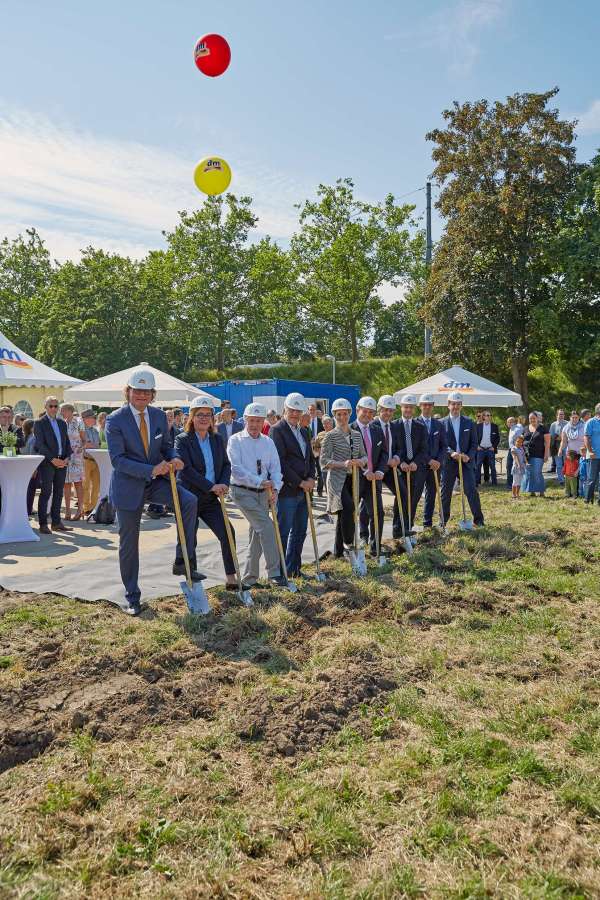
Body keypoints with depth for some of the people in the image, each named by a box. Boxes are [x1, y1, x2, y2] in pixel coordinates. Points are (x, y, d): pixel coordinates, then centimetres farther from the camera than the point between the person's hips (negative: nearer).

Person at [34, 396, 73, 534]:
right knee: (46, 492, -5)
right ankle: (43, 524, 0)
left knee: (59, 493, 7)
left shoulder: (62, 423, 17)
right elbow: (40, 444, -9)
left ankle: (56, 522, 13)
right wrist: (53, 459, -15)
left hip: (62, 462, 5)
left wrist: (67, 458, -1)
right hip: (47, 462, -5)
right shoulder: (39, 423, 0)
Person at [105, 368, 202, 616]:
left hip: (155, 480, 4)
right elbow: (117, 460, -19)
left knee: (189, 501, -23)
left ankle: (181, 562, -10)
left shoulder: (159, 416, 2)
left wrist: (173, 459, -13)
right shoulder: (115, 420, -13)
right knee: (128, 543, 5)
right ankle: (132, 595, 23)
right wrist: (151, 470, -29)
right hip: (128, 486, -3)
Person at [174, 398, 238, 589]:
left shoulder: (217, 439, 8)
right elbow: (186, 469, -19)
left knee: (227, 533, -5)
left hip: (210, 499, 5)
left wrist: (224, 484, -10)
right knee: (189, 542, 4)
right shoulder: (182, 439, -9)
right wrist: (211, 486, -22)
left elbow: (226, 464, 10)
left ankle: (231, 578, 6)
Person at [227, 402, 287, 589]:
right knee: (266, 526, -19)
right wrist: (260, 482, -21)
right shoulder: (236, 440, -5)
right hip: (243, 491, -6)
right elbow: (236, 469, -14)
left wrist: (275, 488, -12)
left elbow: (275, 468, 6)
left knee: (257, 534, 9)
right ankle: (274, 573, -13)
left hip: (263, 492, 6)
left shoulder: (268, 442, 9)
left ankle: (249, 578, 21)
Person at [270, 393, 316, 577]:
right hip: (287, 490, -8)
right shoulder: (277, 430, -8)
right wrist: (300, 482, -14)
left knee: (300, 531, 12)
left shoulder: (304, 431, 17)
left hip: (303, 490, 8)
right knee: (283, 531, -2)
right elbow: (280, 461, -15)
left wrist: (311, 478, 1)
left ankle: (294, 568, 23)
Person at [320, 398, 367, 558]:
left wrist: (361, 461, -10)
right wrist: (343, 464, -22)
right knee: (348, 507, -27)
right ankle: (348, 543, -12)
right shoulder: (330, 435, -5)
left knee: (343, 514, 11)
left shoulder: (357, 434, 10)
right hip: (337, 479, -5)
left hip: (352, 479, 5)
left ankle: (338, 550, 22)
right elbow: (324, 461, -9)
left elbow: (364, 455, 14)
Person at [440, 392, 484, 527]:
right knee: (446, 493, 6)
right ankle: (443, 521, 18)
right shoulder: (442, 423, 2)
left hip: (466, 461, 0)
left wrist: (469, 456, -11)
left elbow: (474, 443, 6)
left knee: (471, 490, -7)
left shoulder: (469, 423, 7)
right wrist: (451, 453, -20)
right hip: (448, 462, 0)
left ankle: (478, 520, 3)